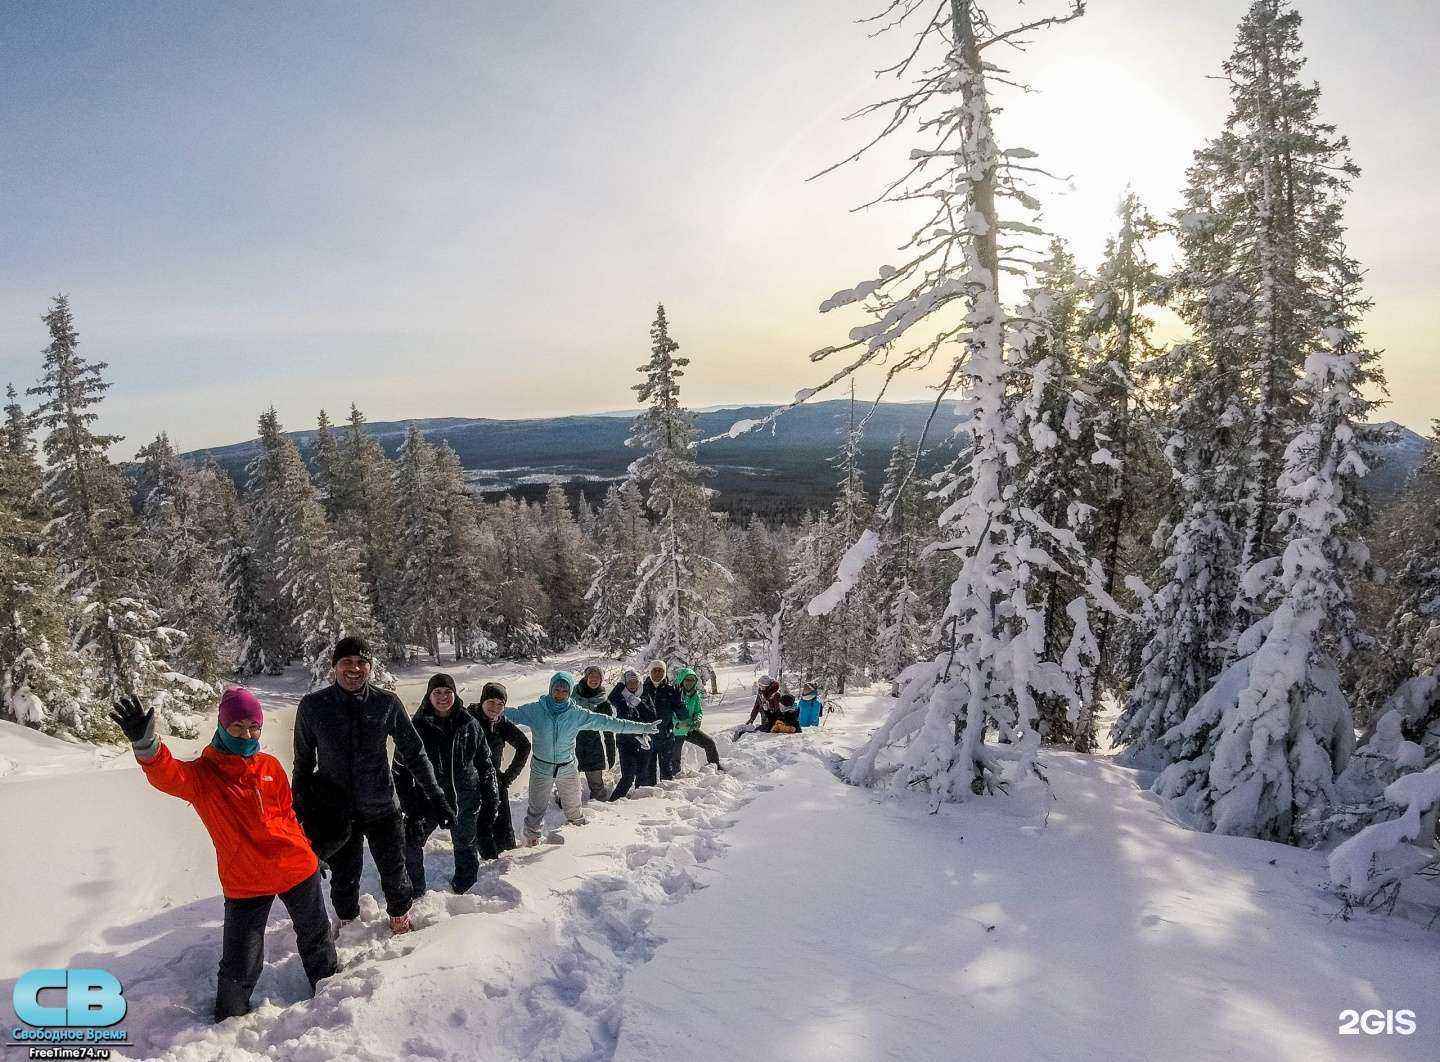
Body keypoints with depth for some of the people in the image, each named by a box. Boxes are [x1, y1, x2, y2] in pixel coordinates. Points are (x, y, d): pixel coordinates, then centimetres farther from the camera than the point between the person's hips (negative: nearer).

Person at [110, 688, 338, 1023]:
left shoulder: (270, 766, 3)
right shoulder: (203, 773, -8)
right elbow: (168, 775, -31)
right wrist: (144, 743, -51)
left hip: (297, 869, 3)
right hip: (244, 882, -3)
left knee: (316, 937, 21)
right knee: (240, 968, 3)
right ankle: (230, 1020, 34)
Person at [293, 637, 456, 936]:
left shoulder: (387, 703, -9)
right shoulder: (312, 706, -8)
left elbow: (414, 752, -1)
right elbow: (304, 762, 4)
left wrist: (435, 798, -2)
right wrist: (300, 808, 9)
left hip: (381, 807, 0)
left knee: (394, 873, 12)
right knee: (343, 879, 14)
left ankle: (400, 918, 40)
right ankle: (348, 924, 42)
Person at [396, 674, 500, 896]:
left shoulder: (469, 725, -3)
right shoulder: (418, 727, -8)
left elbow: (485, 764, 5)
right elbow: (401, 767, -4)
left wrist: (492, 799, 5)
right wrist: (409, 803, -10)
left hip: (465, 801, 1)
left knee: (467, 848, 15)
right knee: (410, 845, -10)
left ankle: (463, 891, 38)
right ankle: (414, 893, 12)